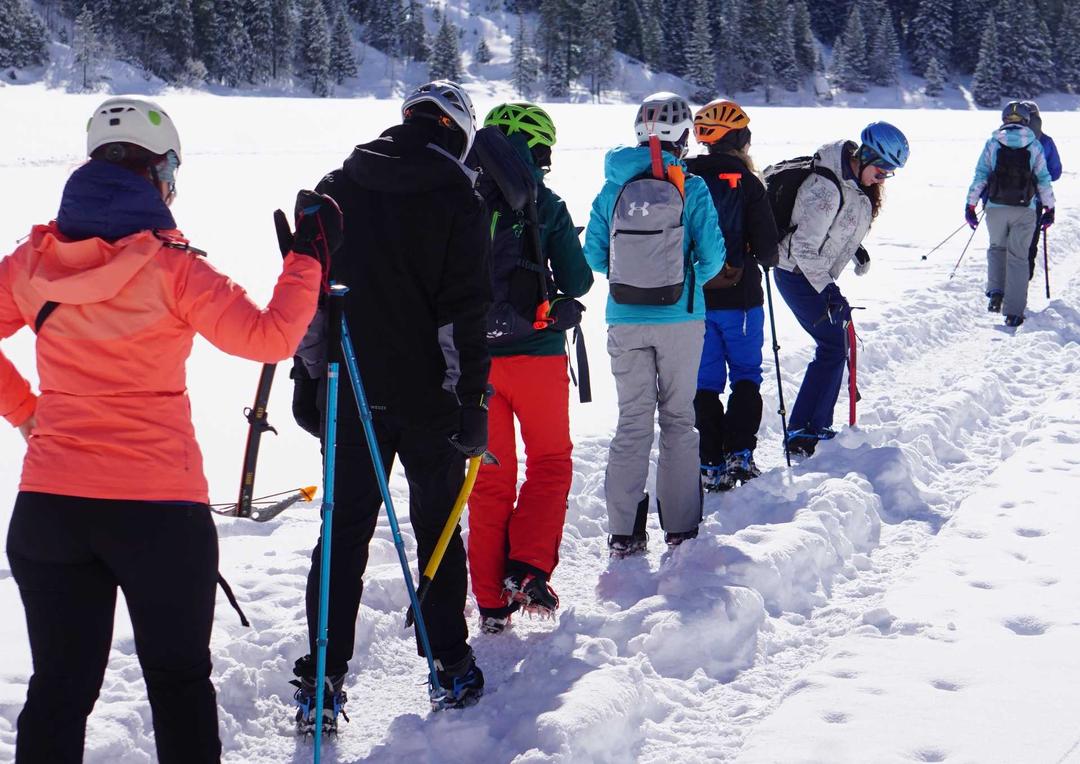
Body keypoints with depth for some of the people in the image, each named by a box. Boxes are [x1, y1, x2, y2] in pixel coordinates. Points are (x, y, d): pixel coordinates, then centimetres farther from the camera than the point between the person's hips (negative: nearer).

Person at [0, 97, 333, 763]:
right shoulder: (171, 268, -12)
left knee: (59, 685, 13)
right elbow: (270, 337, -13)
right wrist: (309, 258, -1)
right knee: (180, 679, 15)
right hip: (158, 507, -3)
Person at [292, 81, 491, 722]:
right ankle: (451, 667, 18)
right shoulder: (458, 200, -8)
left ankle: (322, 679, 5)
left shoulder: (336, 188, 6)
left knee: (344, 531, 8)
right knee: (438, 526, 12)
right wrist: (473, 403, -9)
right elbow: (464, 314, -12)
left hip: (349, 393, 3)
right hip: (430, 397, -3)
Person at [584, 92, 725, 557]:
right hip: (679, 320, -2)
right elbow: (712, 255, -7)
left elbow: (593, 253, 2)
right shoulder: (691, 188, -9)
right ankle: (680, 527, 12)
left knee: (632, 421, 9)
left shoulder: (613, 187, -2)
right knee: (678, 420, 10)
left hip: (625, 321, 2)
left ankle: (623, 532, 5)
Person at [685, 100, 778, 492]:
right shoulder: (747, 183, -10)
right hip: (739, 296, -2)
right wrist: (766, 259, 12)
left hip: (693, 297, 2)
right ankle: (739, 452, -1)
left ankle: (712, 463, 6)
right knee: (746, 374, 11)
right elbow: (767, 245, -10)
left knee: (706, 381, 9)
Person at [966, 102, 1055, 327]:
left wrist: (970, 206, 4)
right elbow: (1044, 179, 4)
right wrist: (1049, 208, 12)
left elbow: (980, 176, 0)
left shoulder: (993, 143, 2)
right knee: (1018, 257, 5)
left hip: (996, 207, 1)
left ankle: (996, 292, 3)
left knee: (997, 248, 23)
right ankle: (1013, 312, 3)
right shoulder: (1035, 146, 2)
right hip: (1025, 209, 0)